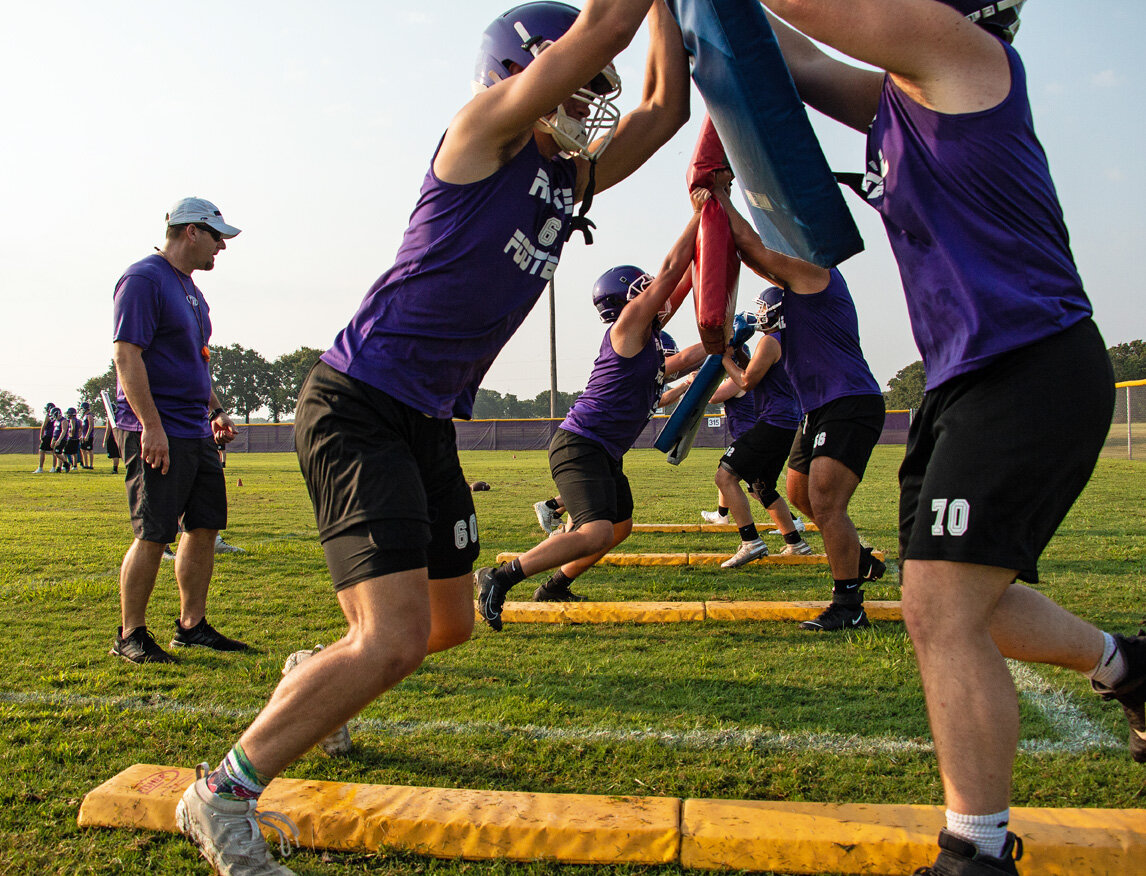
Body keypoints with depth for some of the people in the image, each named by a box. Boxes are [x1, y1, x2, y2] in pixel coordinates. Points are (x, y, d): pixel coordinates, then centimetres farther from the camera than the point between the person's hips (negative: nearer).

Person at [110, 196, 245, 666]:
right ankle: (130, 636, 8)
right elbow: (127, 356, -16)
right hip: (157, 433, -9)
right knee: (152, 536, -5)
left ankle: (192, 625, 20)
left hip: (196, 433, 9)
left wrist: (214, 410, 19)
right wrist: (151, 426, -22)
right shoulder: (144, 279, -9)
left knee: (205, 527, 9)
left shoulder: (189, 288, 20)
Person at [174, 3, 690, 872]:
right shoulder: (485, 130, -8)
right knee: (395, 641, -18)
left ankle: (312, 683, 46)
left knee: (448, 626, 18)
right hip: (358, 402, -9)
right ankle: (222, 797, 3)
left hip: (427, 423, 9)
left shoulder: (571, 177, 15)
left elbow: (665, 106, 19)